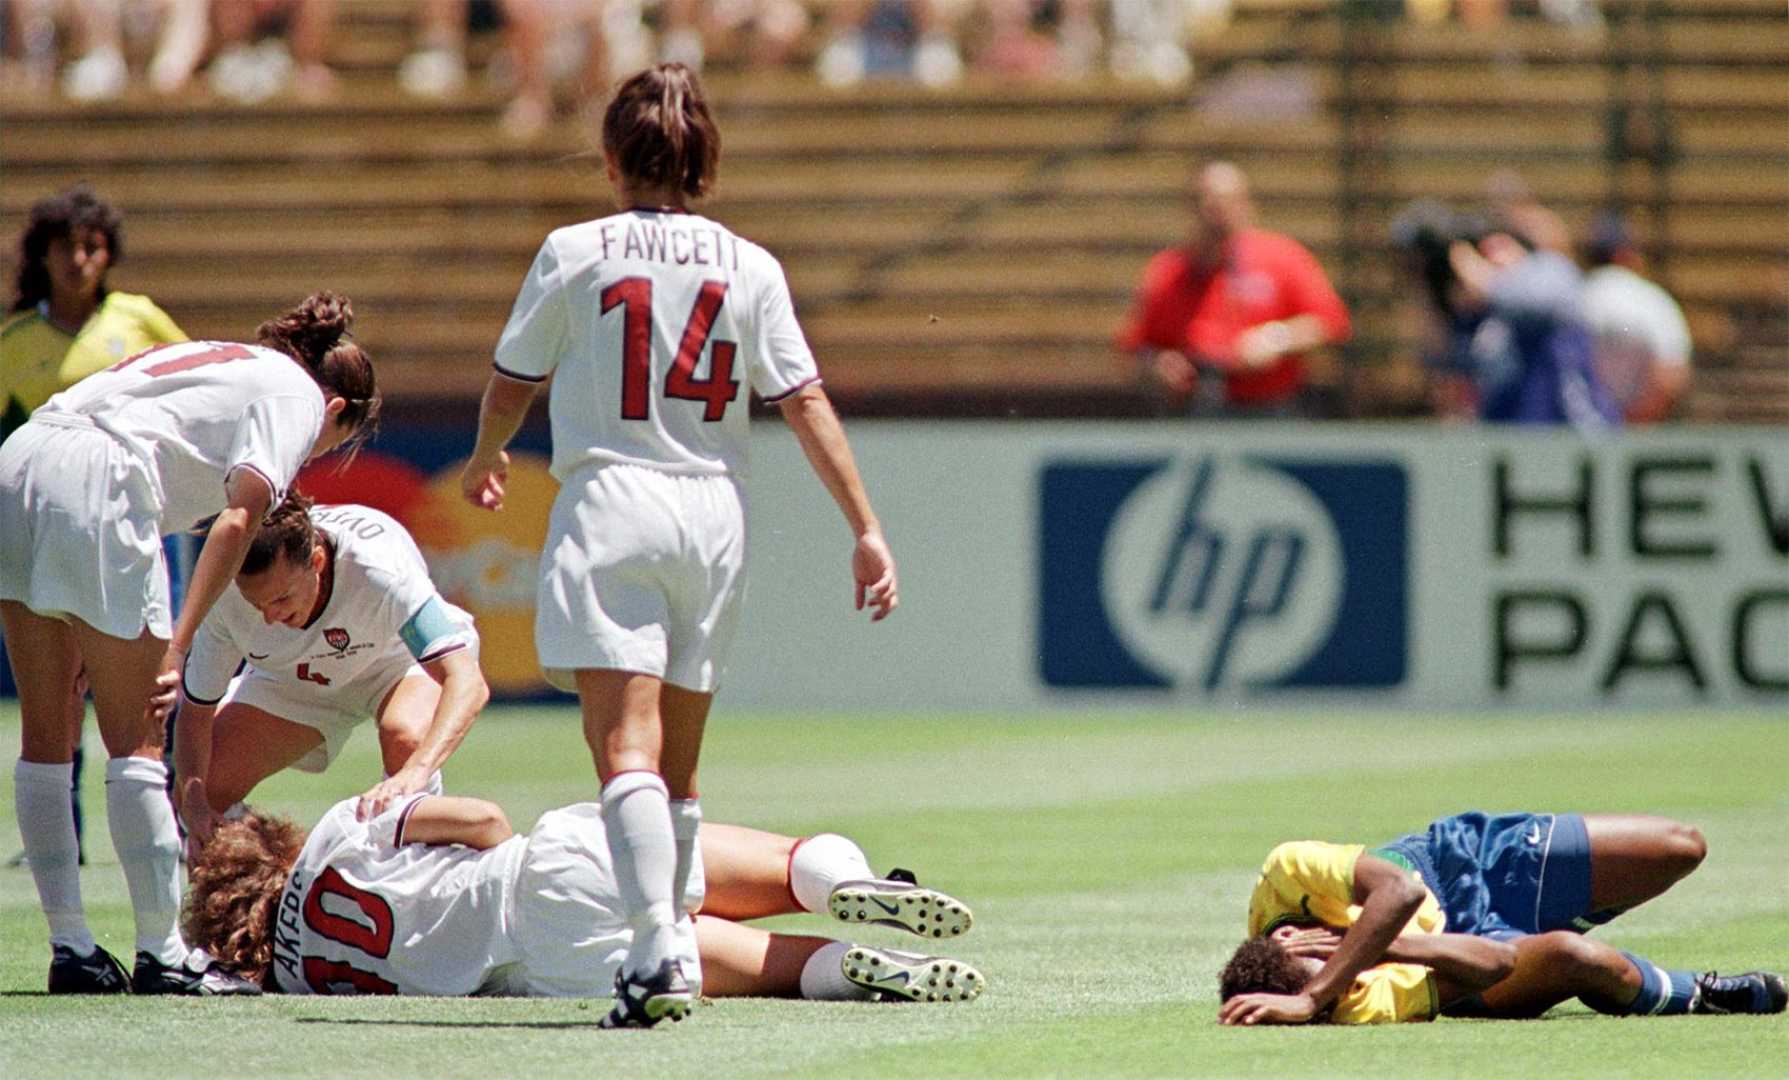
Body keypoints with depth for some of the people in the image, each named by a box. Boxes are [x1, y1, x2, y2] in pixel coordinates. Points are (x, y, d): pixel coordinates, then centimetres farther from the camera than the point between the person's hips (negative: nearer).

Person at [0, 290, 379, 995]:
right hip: (98, 487, -8)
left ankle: (70, 948, 15)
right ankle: (161, 955, 1)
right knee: (136, 739, -1)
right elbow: (239, 518, -6)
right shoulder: (298, 395, 9)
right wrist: (178, 645, -13)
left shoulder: (226, 362, 32)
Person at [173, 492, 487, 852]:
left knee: (407, 737, -36)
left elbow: (468, 683, -50)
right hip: (291, 679, 3)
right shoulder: (224, 593, -32)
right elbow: (196, 711, -17)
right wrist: (193, 801, -36)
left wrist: (416, 772, -66)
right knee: (204, 791, -14)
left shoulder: (376, 566, -42)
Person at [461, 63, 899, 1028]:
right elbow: (806, 403, 1)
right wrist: (866, 530, 3)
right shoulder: (747, 267, 7)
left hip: (609, 505, -4)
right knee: (678, 760, 16)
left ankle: (658, 952, -29)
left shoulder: (575, 252, 1)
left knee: (627, 747, -13)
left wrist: (485, 461, 31)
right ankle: (665, 942, 20)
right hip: (712, 513, 4)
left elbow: (510, 386, 10)